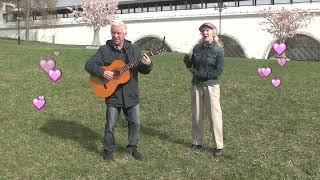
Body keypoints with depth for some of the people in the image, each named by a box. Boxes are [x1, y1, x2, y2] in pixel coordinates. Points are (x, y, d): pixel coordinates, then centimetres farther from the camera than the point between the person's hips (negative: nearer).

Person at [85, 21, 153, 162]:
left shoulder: (133, 49, 6)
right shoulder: (104, 50, -2)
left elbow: (144, 70, 6)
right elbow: (89, 65, -5)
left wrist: (147, 65, -18)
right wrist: (102, 72, -21)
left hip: (131, 95, 3)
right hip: (113, 95, -2)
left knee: (135, 122, 10)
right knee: (110, 125, 4)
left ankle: (133, 147, 29)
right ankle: (108, 150, 22)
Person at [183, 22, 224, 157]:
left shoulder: (218, 50, -7)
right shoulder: (197, 48, 7)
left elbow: (219, 71, -11)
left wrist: (202, 74, -18)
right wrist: (188, 63, -9)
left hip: (211, 85, -5)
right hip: (196, 85, 5)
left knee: (214, 115, -2)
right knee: (196, 115, 11)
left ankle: (219, 146, 8)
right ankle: (196, 142, 24)